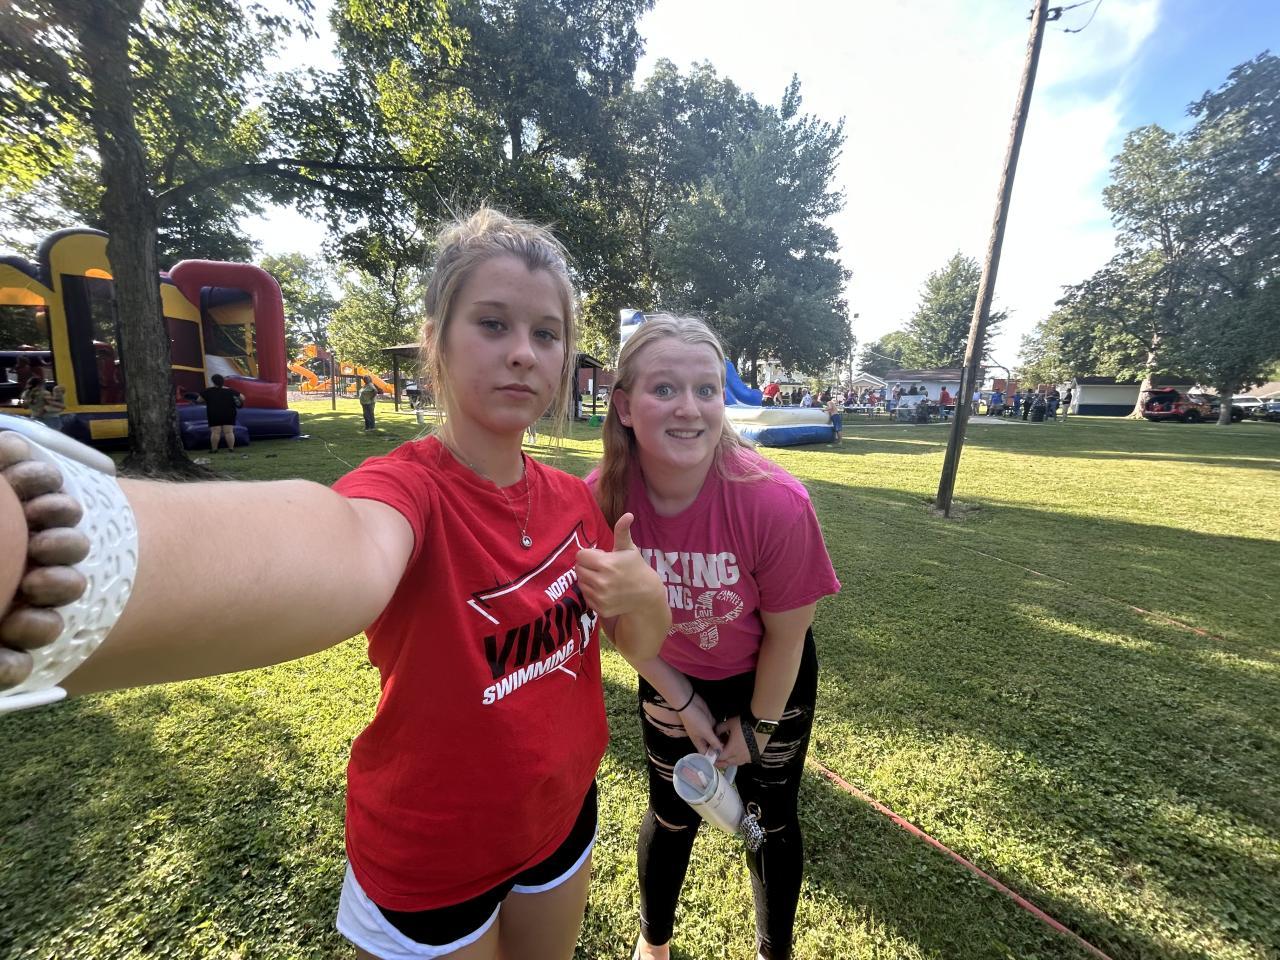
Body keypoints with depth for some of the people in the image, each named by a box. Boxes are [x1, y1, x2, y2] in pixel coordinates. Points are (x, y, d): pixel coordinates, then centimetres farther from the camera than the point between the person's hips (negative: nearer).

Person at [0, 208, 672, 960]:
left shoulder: (574, 500, -9)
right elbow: (347, 551, -50)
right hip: (430, 864, -4)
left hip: (563, 817, 5)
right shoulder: (405, 485, -25)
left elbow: (643, 646, -1)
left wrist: (644, 597, -23)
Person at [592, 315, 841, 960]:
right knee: (672, 816, 21)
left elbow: (786, 633, -18)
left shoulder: (776, 502, -34)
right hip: (670, 682, 2)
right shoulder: (603, 498, -27)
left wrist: (758, 725, -4)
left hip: (769, 681, -1)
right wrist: (684, 703, -4)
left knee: (770, 823, 19)